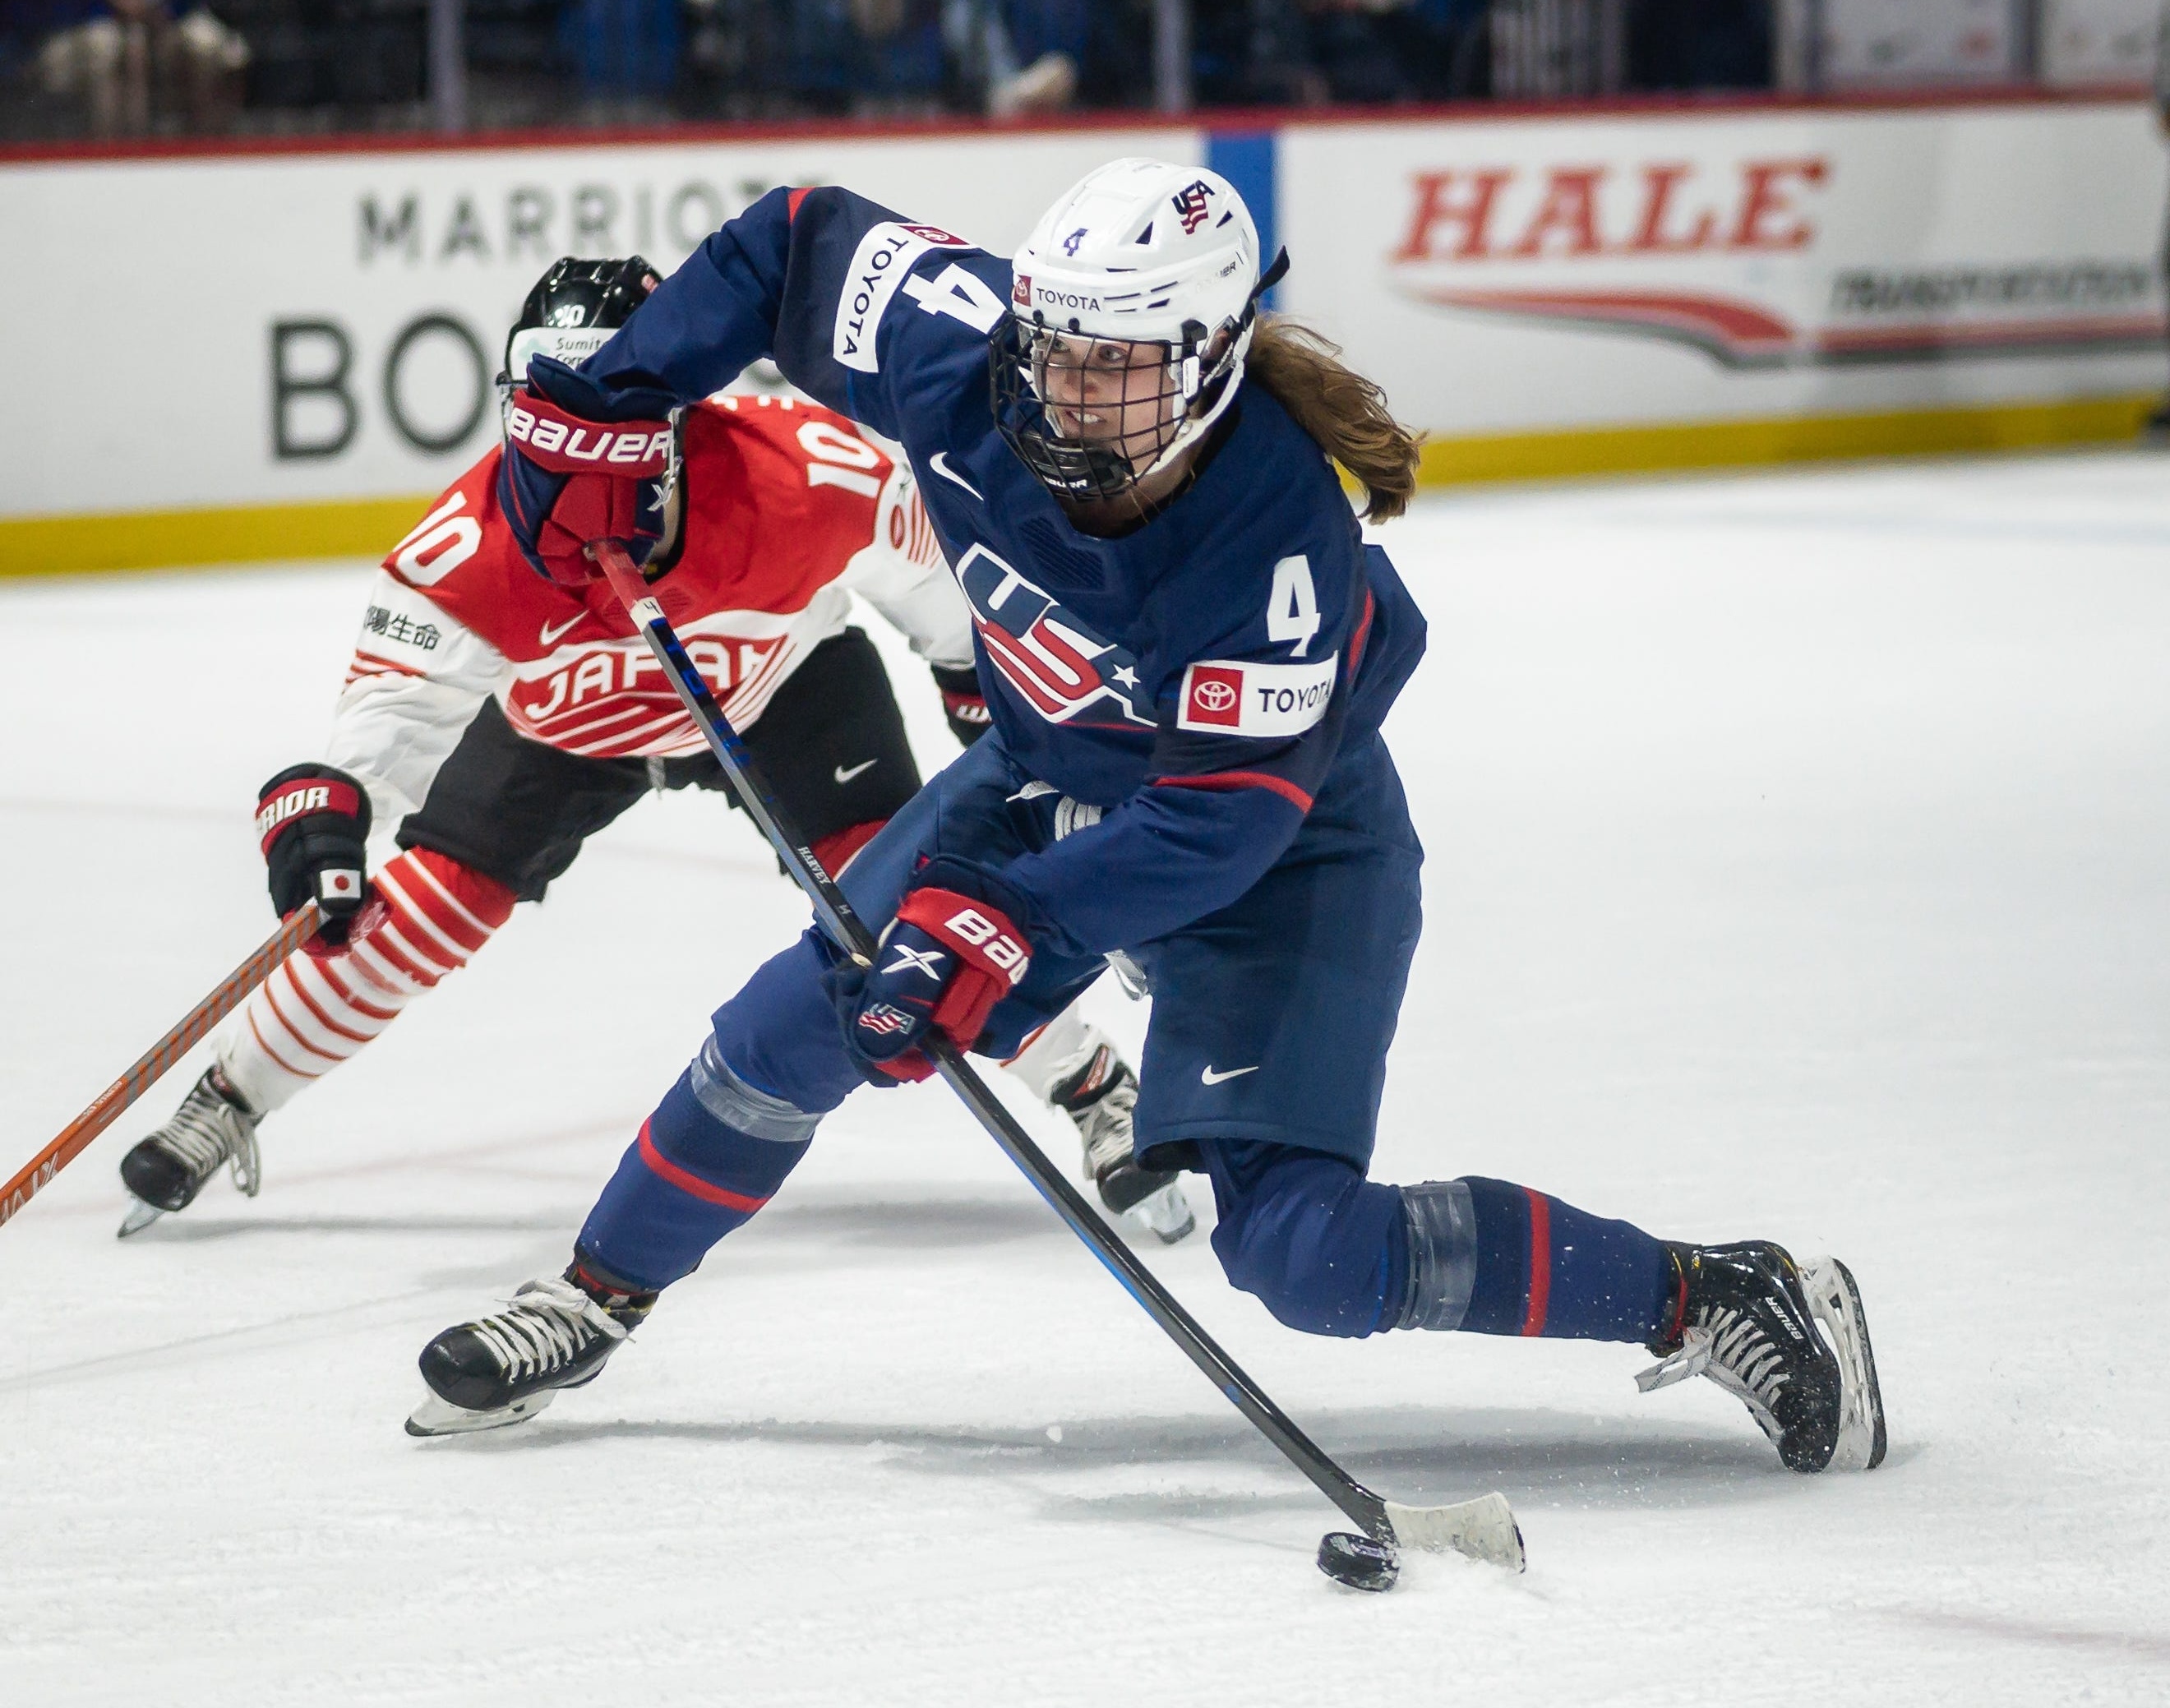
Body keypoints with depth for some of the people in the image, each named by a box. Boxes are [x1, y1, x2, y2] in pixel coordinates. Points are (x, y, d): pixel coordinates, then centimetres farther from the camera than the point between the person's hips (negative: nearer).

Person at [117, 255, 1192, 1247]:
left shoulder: (797, 475, -38)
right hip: (565, 711, 1)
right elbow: (402, 701, -34)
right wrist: (323, 799, -54)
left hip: (782, 679, -1)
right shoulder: (478, 542, -37)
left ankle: (1099, 1097, 1)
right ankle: (224, 1106, 14)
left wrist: (973, 670, 1)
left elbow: (911, 544, -16)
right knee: (436, 898, -5)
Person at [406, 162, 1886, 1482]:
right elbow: (793, 246, -6)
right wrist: (599, 414, -8)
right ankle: (589, 1305, 28)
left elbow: (1221, 821, -36)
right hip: (1052, 777, 6)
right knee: (789, 1034, 3)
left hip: (1283, 847, -6)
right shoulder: (963, 354, -24)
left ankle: (1718, 1302, -9)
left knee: (1302, 1246, -19)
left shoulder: (1279, 538, -37)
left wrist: (1005, 928, -44)